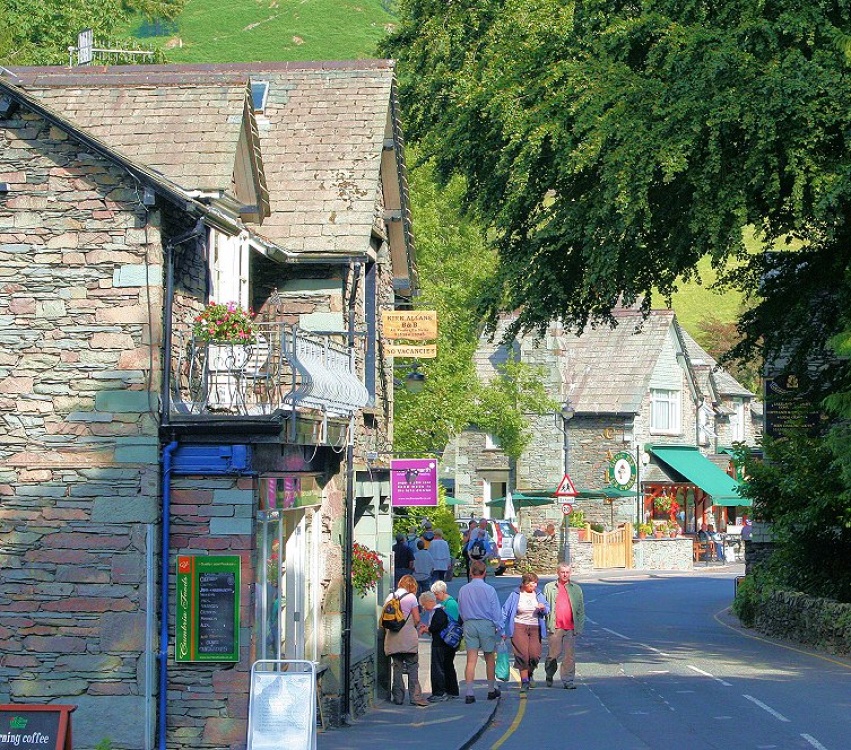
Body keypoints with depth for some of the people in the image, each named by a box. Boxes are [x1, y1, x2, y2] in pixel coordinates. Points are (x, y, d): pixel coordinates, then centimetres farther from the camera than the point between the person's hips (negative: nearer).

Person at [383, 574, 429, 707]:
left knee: (397, 667, 9)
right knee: (412, 668, 1)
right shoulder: (411, 597, -4)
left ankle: (398, 697, 8)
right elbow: (417, 619, -5)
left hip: (392, 638, 4)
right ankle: (415, 697, -2)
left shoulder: (389, 597, 9)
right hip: (408, 639, -4)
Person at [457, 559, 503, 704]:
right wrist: (499, 629, 4)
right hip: (486, 624, -2)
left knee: (471, 659, -1)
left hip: (469, 625, 2)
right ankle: (491, 690, 24)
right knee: (490, 658, 13)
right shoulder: (489, 589, -8)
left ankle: (469, 693, -9)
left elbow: (460, 611, 10)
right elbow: (496, 611, -4)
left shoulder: (463, 590, 1)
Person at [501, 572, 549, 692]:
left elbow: (547, 609, 19)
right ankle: (524, 681, -5)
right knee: (522, 654, -12)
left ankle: (530, 673, 24)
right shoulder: (515, 595, 1)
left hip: (535, 628, 3)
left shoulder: (538, 594, 11)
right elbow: (505, 612, 5)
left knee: (535, 655, -6)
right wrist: (503, 630, 3)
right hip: (519, 627, -3)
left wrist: (543, 608, -7)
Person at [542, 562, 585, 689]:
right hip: (555, 627, -1)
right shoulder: (549, 587, 9)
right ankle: (549, 676, 24)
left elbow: (581, 610, 12)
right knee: (553, 654, 2)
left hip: (571, 627, 1)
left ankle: (568, 681, 3)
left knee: (570, 655, -1)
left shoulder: (576, 588, 13)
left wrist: (580, 627, 3)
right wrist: (546, 624, -1)